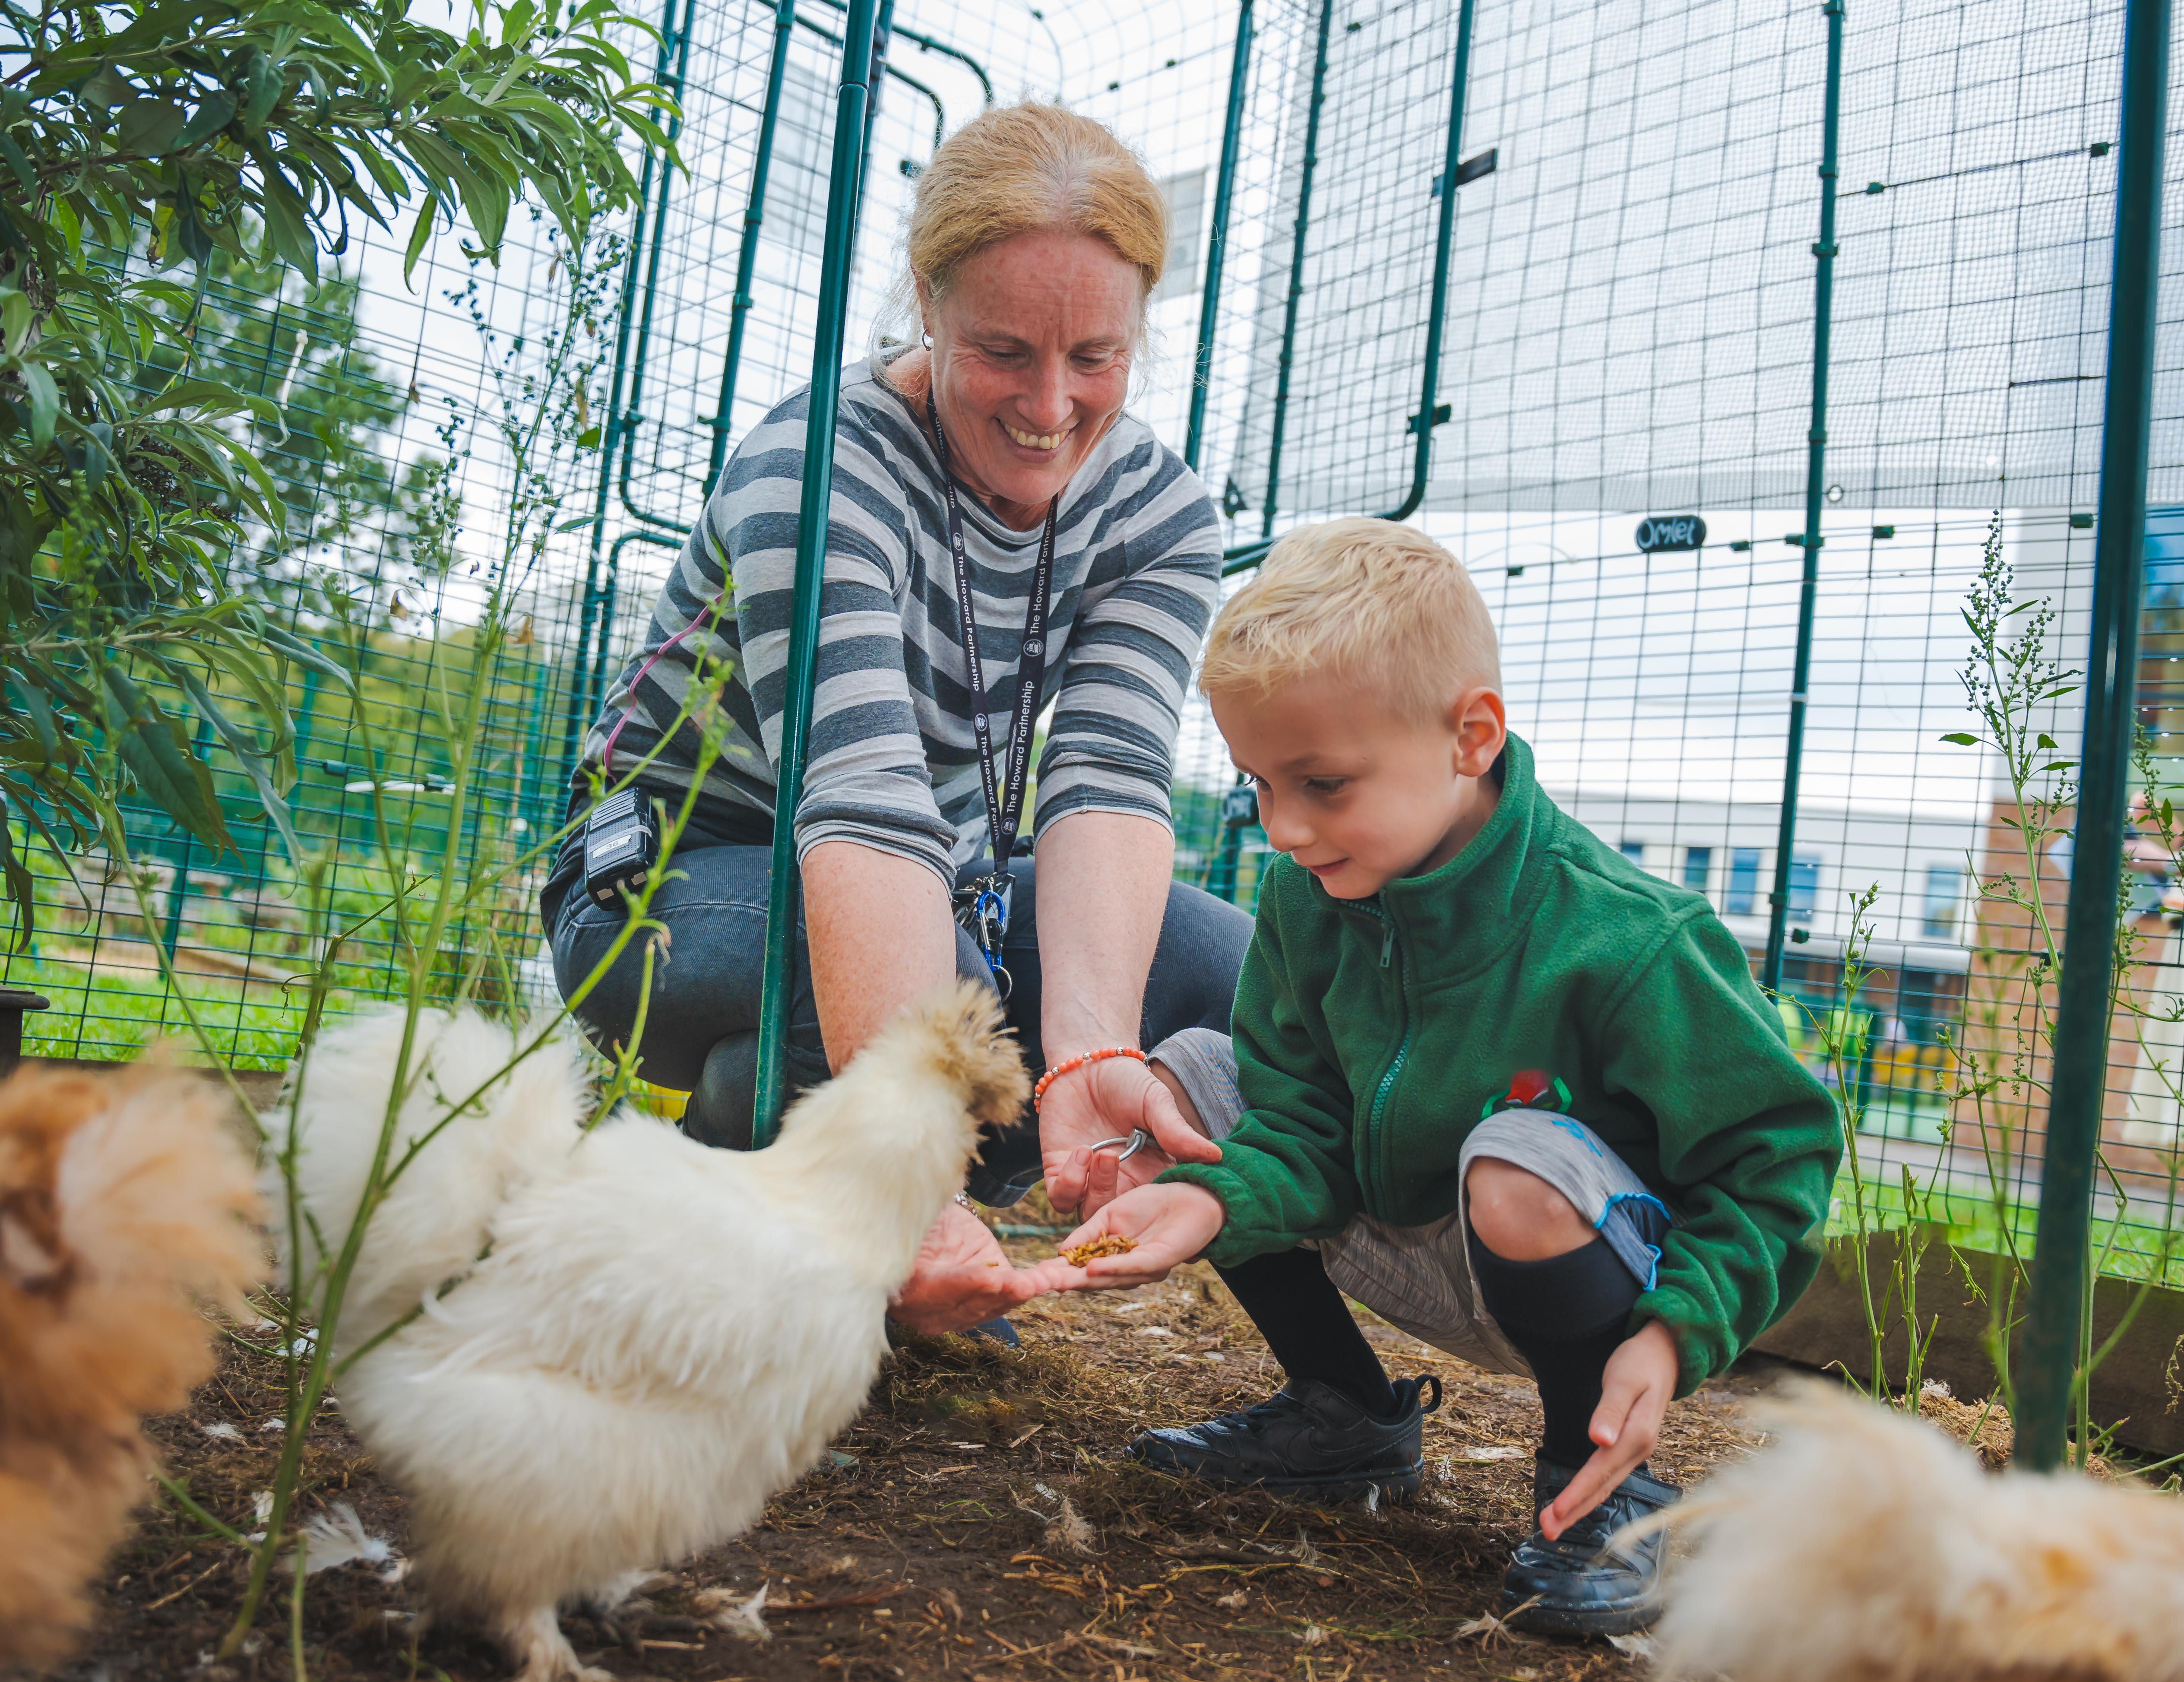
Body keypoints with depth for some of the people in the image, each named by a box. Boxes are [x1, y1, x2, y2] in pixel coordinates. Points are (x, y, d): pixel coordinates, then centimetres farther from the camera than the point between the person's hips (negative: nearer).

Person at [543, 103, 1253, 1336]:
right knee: (955, 986, -36)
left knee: (1245, 973, -16)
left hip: (946, 898, 5)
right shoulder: (817, 470, -25)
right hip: (682, 877, -5)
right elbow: (864, 801, -39)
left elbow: (1108, 780, -23)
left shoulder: (1160, 512, -9)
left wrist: (1089, 1047, -41)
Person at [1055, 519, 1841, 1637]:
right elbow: (1306, 1126, -6)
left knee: (1517, 1165, -39)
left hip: (1574, 1256, -6)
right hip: (1408, 1257, 6)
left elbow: (1777, 1156, -18)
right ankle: (1345, 1417, 12)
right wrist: (1215, 1199, -27)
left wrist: (1677, 1334, -29)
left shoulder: (1620, 943, -28)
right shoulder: (1306, 898, -11)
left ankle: (1599, 1496, -8)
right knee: (1191, 1075, -4)